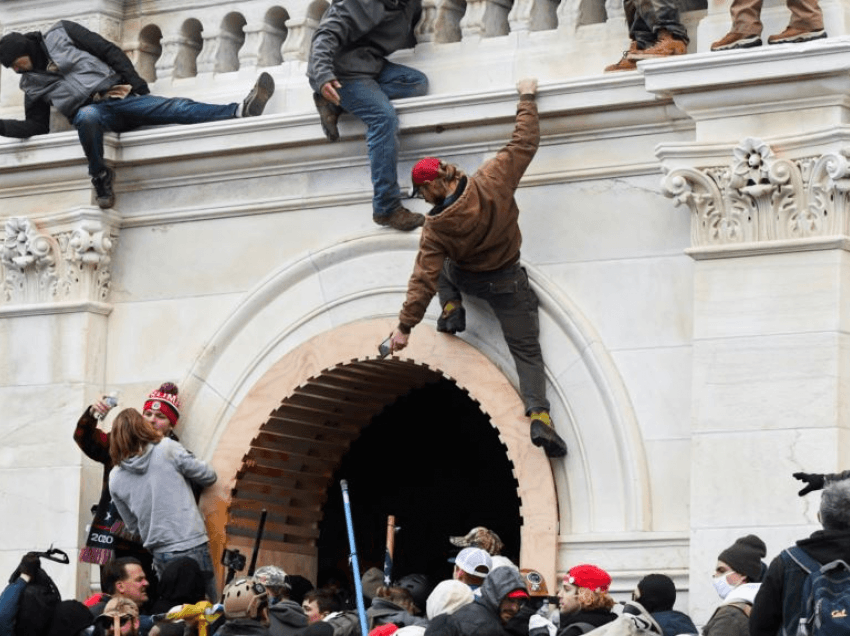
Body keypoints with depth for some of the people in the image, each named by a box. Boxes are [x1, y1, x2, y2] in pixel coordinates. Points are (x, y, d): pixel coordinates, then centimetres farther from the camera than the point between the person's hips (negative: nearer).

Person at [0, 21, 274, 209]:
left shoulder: (60, 34, 9)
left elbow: (109, 51, 6)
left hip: (119, 94, 0)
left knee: (177, 108, -21)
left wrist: (135, 84, -4)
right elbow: (36, 126, 15)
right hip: (90, 110, 0)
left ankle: (240, 111, -38)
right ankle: (100, 178, -28)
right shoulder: (32, 84, 17)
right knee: (87, 116, -40)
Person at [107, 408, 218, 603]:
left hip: (159, 555, 4)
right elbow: (208, 476, 3)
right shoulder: (167, 449, -5)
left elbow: (133, 525, 15)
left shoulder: (115, 479, 6)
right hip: (191, 546, -4)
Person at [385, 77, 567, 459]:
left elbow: (423, 279, -21)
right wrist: (527, 98, -3)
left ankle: (451, 311, 16)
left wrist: (405, 326, -16)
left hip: (465, 279, 0)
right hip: (508, 283, 0)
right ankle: (539, 418, -17)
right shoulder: (491, 182, -24)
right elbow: (525, 143, -16)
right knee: (527, 352, 4)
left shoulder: (436, 227, -23)